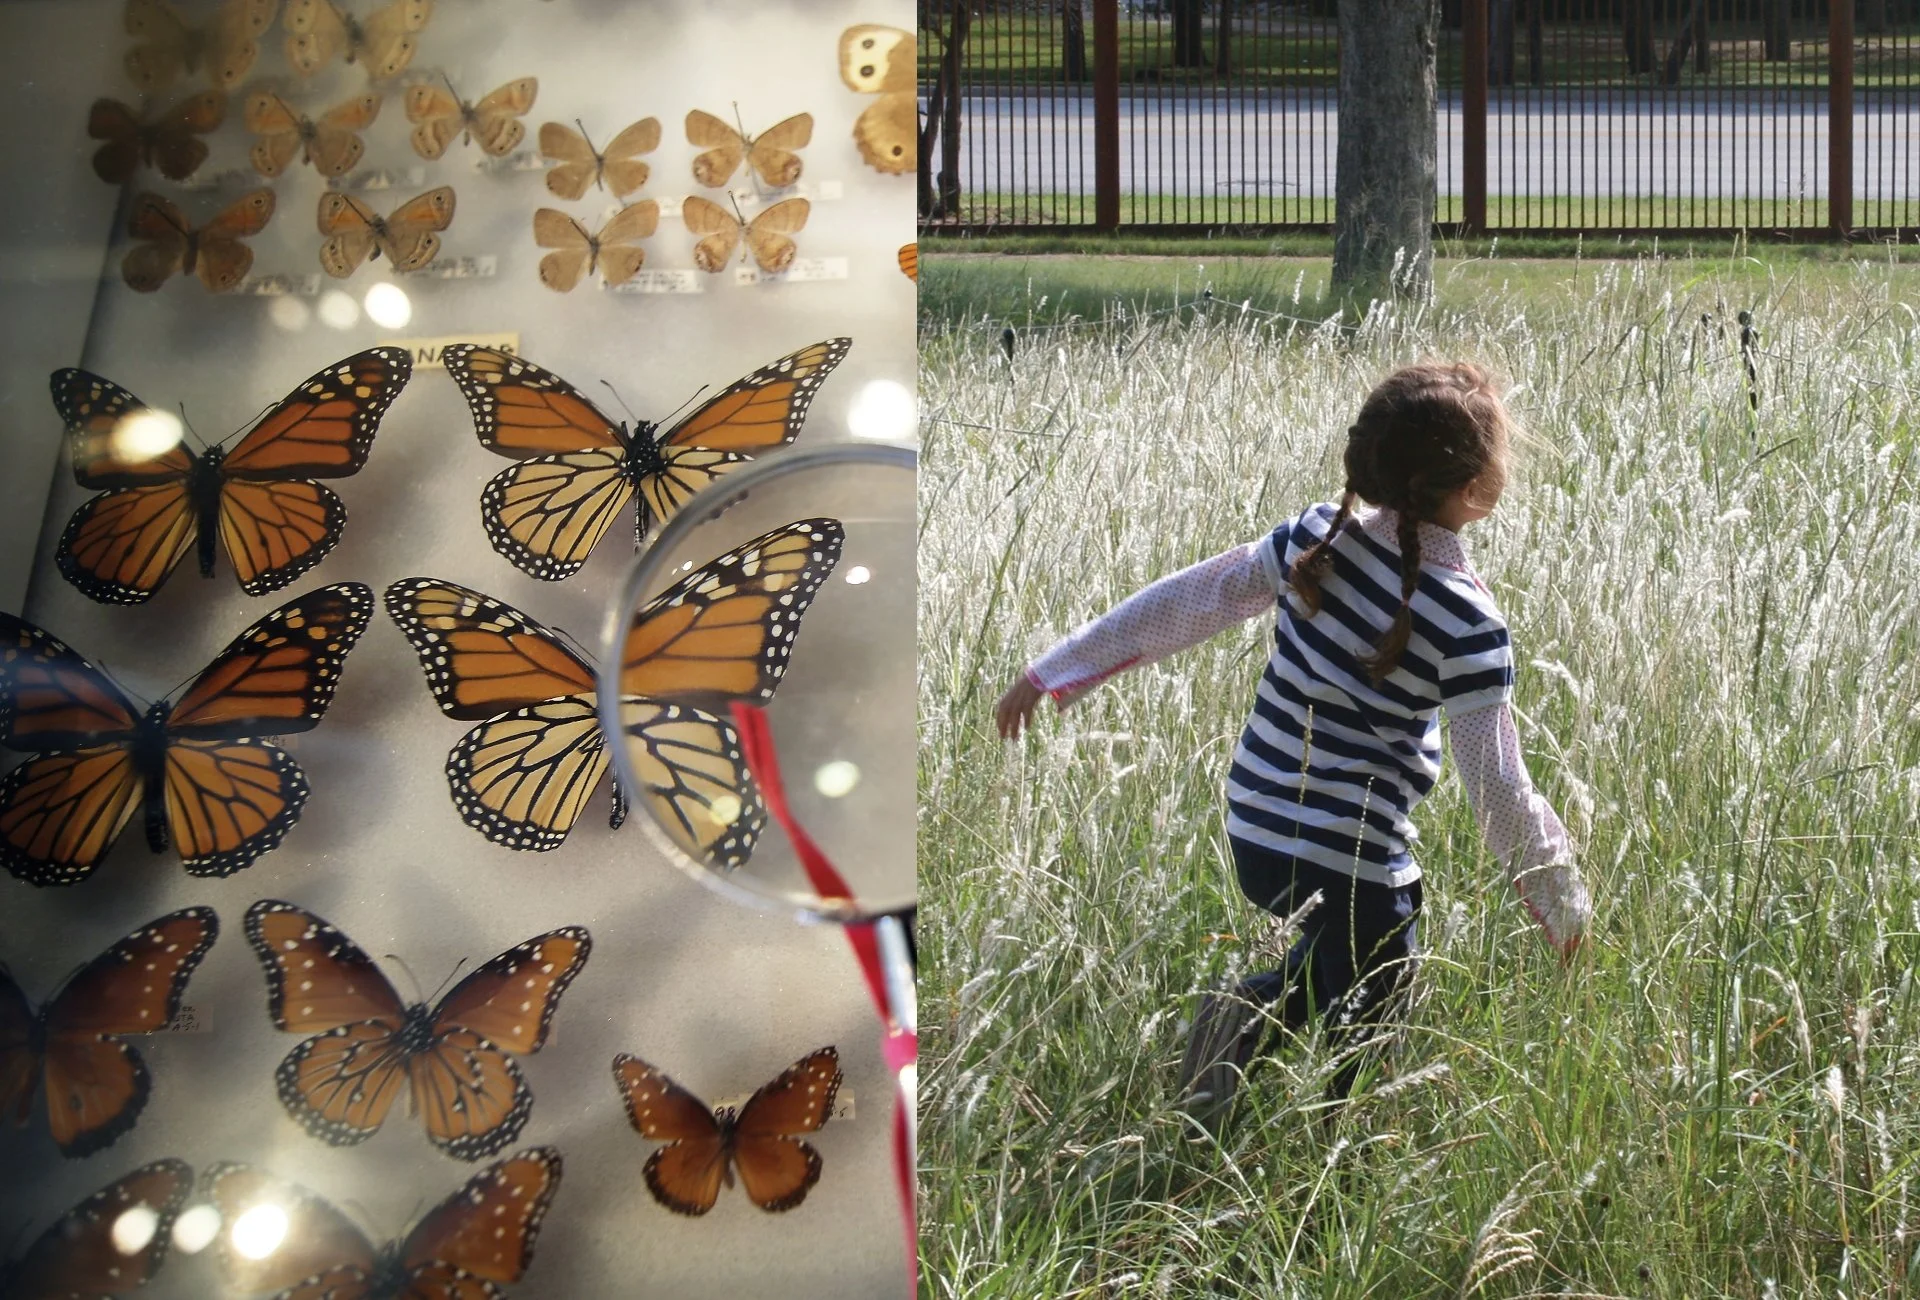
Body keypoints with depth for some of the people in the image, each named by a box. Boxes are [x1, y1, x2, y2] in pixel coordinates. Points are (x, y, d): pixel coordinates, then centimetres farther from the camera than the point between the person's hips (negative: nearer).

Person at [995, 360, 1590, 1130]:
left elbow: (1187, 603, 5)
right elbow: (1497, 788, -12)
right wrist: (1559, 898, 3)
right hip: (1351, 862, -6)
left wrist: (1054, 673, 15)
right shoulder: (1469, 625, -17)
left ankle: (1255, 1011, 5)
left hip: (1253, 836, 6)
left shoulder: (1318, 538, -2)